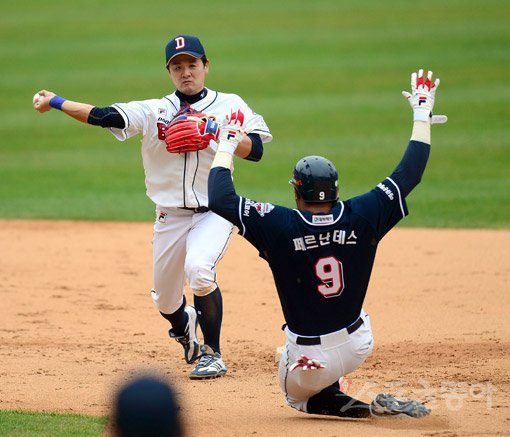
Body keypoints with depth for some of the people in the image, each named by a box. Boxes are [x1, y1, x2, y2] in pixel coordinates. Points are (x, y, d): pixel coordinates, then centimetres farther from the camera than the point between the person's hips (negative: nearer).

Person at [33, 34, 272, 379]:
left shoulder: (229, 106, -1)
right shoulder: (154, 111, 1)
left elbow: (256, 150, -11)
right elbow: (106, 116, -10)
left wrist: (216, 133, -24)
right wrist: (55, 102, -19)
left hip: (214, 212, -3)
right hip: (170, 218, 3)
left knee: (198, 269, -30)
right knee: (166, 301, 10)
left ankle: (213, 354, -12)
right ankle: (185, 332, 47)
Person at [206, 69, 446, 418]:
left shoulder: (279, 226, -19)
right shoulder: (361, 218, -12)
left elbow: (220, 199, -18)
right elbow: (409, 174, -2)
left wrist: (228, 144, -4)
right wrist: (422, 112, 8)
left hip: (311, 362, -6)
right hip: (359, 346, 6)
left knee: (298, 396, 25)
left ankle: (362, 408, -2)